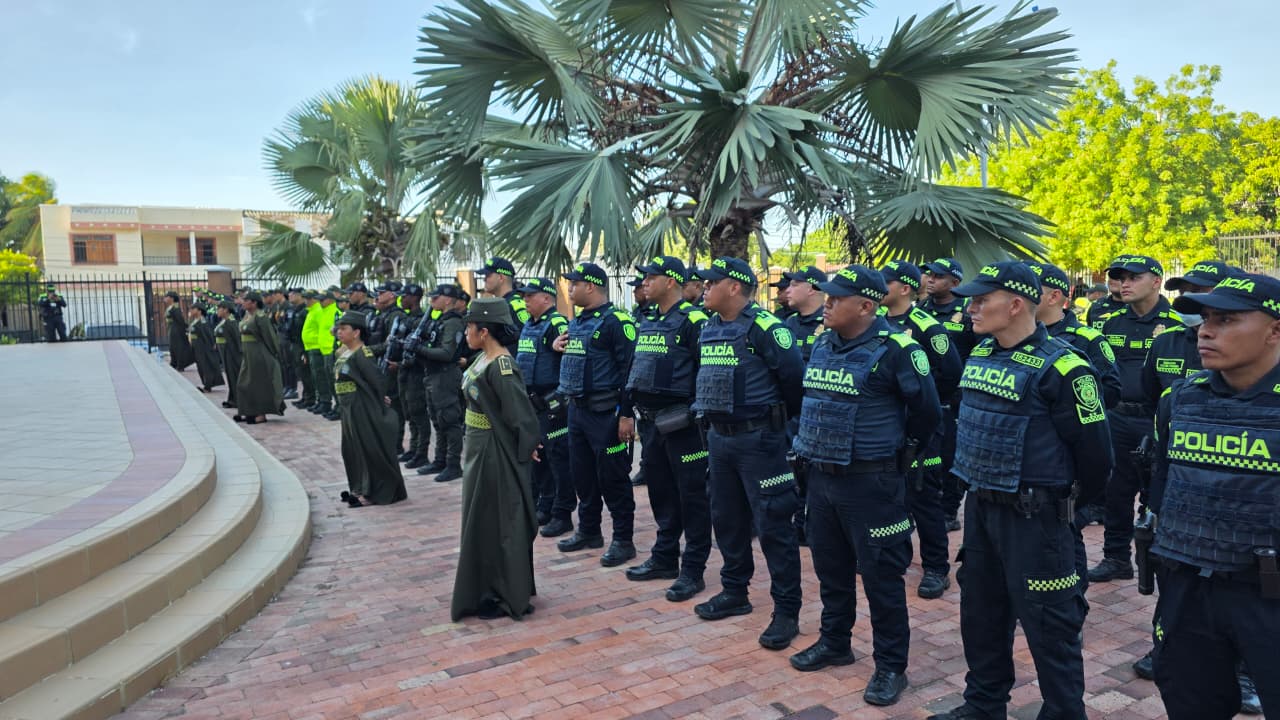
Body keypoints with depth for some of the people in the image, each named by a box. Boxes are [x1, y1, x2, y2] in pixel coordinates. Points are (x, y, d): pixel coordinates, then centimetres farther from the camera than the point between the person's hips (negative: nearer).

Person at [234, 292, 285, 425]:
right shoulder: (247, 315, 10)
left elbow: (269, 336, -15)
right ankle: (250, 413, 21)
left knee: (260, 384, -2)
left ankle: (261, 415, 6)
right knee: (246, 383, 13)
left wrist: (275, 353, -13)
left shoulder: (260, 317, -16)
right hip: (248, 354, 9)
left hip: (259, 354, -9)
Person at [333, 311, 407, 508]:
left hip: (363, 409, -9)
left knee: (370, 450, 1)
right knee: (353, 450, 16)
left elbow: (378, 380, -21)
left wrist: (379, 402, -12)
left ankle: (374, 493, 11)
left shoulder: (361, 355, -19)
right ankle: (359, 489, 30)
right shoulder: (341, 353, 8)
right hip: (349, 409, 9)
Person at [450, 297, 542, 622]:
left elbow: (520, 413, -26)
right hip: (479, 450, 10)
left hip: (497, 454, -10)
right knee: (481, 520, 19)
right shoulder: (483, 359, 6)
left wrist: (525, 448, -14)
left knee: (497, 522, 2)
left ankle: (508, 597, 16)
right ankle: (490, 590, 34)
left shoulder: (500, 367, -23)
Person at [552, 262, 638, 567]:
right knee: (582, 474, 17)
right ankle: (588, 531, 31)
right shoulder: (575, 322, 13)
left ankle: (623, 540, 11)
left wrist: (626, 415, -21)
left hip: (605, 413, -9)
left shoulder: (616, 321, -14)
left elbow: (630, 368, -18)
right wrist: (558, 344, 6)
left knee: (612, 479, 0)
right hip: (576, 410, 9)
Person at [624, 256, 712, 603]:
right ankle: (664, 558, 30)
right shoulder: (646, 321, 14)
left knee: (691, 496, 1)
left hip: (681, 422, -8)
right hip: (650, 420, 8)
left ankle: (693, 570, 10)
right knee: (660, 490, 17)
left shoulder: (692, 320, -11)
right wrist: (631, 410, 18)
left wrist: (700, 415, -15)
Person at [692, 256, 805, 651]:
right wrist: (711, 416, 17)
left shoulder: (763, 327, -16)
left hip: (757, 437, -8)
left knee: (772, 524, -2)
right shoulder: (708, 329, 10)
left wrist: (782, 418, -1)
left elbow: (794, 376, -14)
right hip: (718, 435, 8)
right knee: (726, 518, 17)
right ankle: (734, 591, 33)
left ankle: (786, 610, 9)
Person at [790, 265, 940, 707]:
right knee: (830, 567, 19)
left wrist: (901, 451, 3)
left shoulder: (893, 349, -15)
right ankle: (834, 642, 37)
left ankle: (890, 666, 19)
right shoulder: (822, 346, 7)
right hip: (821, 476, 7)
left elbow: (926, 409, -8)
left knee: (880, 575, 4)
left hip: (871, 481, -7)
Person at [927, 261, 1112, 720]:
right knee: (981, 610, 20)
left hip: (1034, 515, -8)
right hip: (979, 505, 8)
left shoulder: (1059, 367, -18)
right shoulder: (979, 355, 5)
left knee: (1047, 623, 4)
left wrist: (1055, 488, 1)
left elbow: (1092, 452, -14)